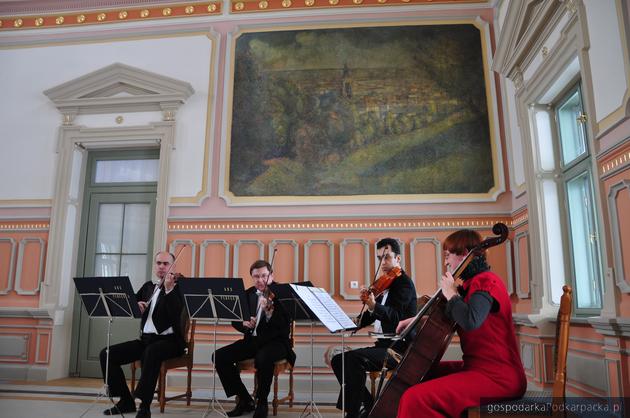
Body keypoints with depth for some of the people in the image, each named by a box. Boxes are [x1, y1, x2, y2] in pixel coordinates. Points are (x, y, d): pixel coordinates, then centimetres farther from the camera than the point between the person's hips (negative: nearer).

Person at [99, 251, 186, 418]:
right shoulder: (148, 286, 17)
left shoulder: (178, 286, -3)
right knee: (107, 354, -7)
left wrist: (169, 289, -29)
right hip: (146, 338, 7)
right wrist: (136, 304, -4)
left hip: (169, 340, -7)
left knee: (151, 352, -39)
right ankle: (126, 400, 3)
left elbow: (175, 313, -20)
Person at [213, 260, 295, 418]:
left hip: (275, 341, -5)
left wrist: (269, 311, -38)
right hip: (252, 340, 6)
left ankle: (262, 402, -9)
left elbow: (285, 326, -20)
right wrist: (244, 323, -12)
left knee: (262, 358, -37)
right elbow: (235, 321, 10)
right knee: (219, 356, -12)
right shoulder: (247, 294, 7)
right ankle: (245, 399, 2)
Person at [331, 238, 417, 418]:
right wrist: (357, 322, 2)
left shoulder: (404, 283, -9)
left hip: (398, 349, -9)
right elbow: (372, 315, 21)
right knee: (338, 360, 3)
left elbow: (396, 316, -24)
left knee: (353, 358, -29)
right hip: (383, 345, 9)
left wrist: (374, 305, -41)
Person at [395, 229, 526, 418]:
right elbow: (448, 318, 31)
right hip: (479, 366, 11)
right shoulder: (473, 283, 17)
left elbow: (470, 320, -34)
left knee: (414, 399, -25)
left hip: (497, 377, -10)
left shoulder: (485, 281, -14)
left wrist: (451, 294, -16)